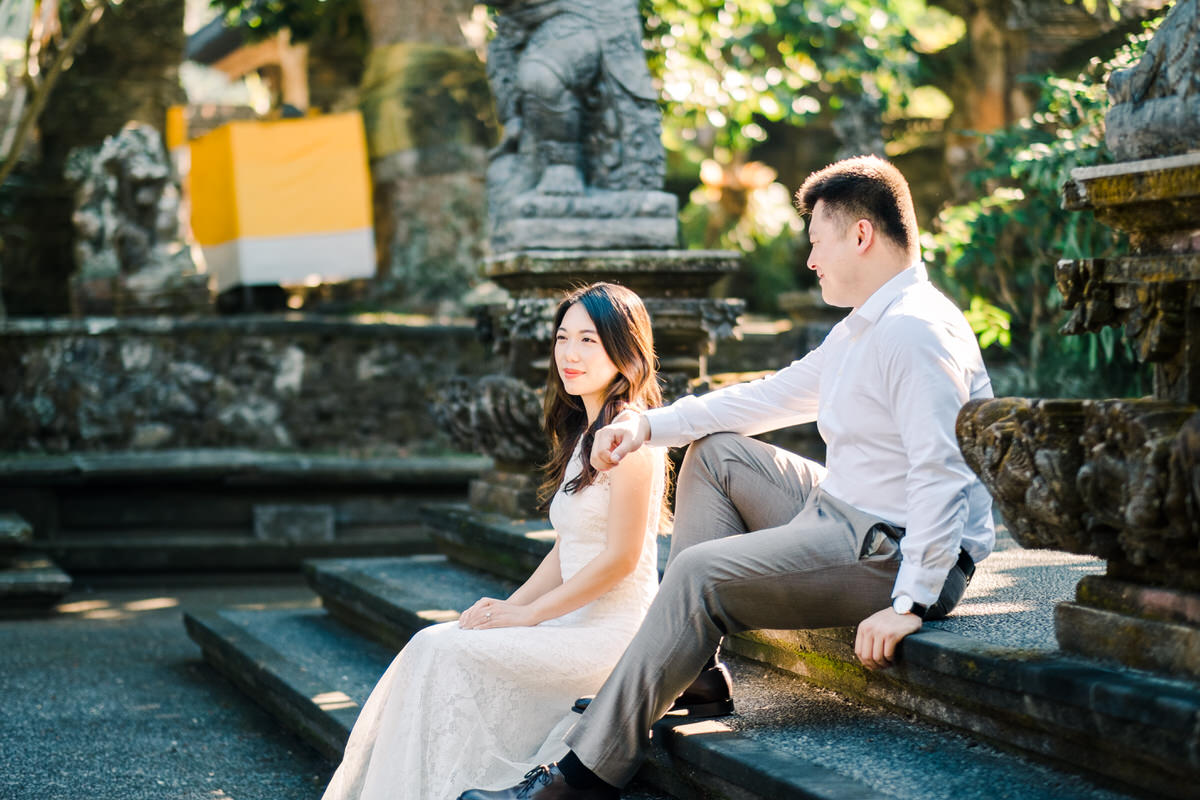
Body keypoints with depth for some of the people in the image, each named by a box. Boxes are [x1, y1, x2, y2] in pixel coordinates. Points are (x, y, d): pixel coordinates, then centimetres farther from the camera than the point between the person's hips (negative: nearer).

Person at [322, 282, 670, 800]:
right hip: (577, 621, 9)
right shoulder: (583, 432, 18)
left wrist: (527, 614, -12)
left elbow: (620, 558, -17)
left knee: (441, 654, -15)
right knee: (431, 646, -5)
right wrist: (509, 606, 3)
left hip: (611, 635, -9)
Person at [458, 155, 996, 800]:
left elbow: (941, 475, -28)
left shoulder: (914, 330, -20)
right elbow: (774, 396, 22)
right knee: (714, 453, 15)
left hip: (895, 552, -11)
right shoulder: (859, 331, 16)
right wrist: (650, 423, 12)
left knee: (698, 573, -20)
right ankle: (694, 669, 6)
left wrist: (911, 603, -32)